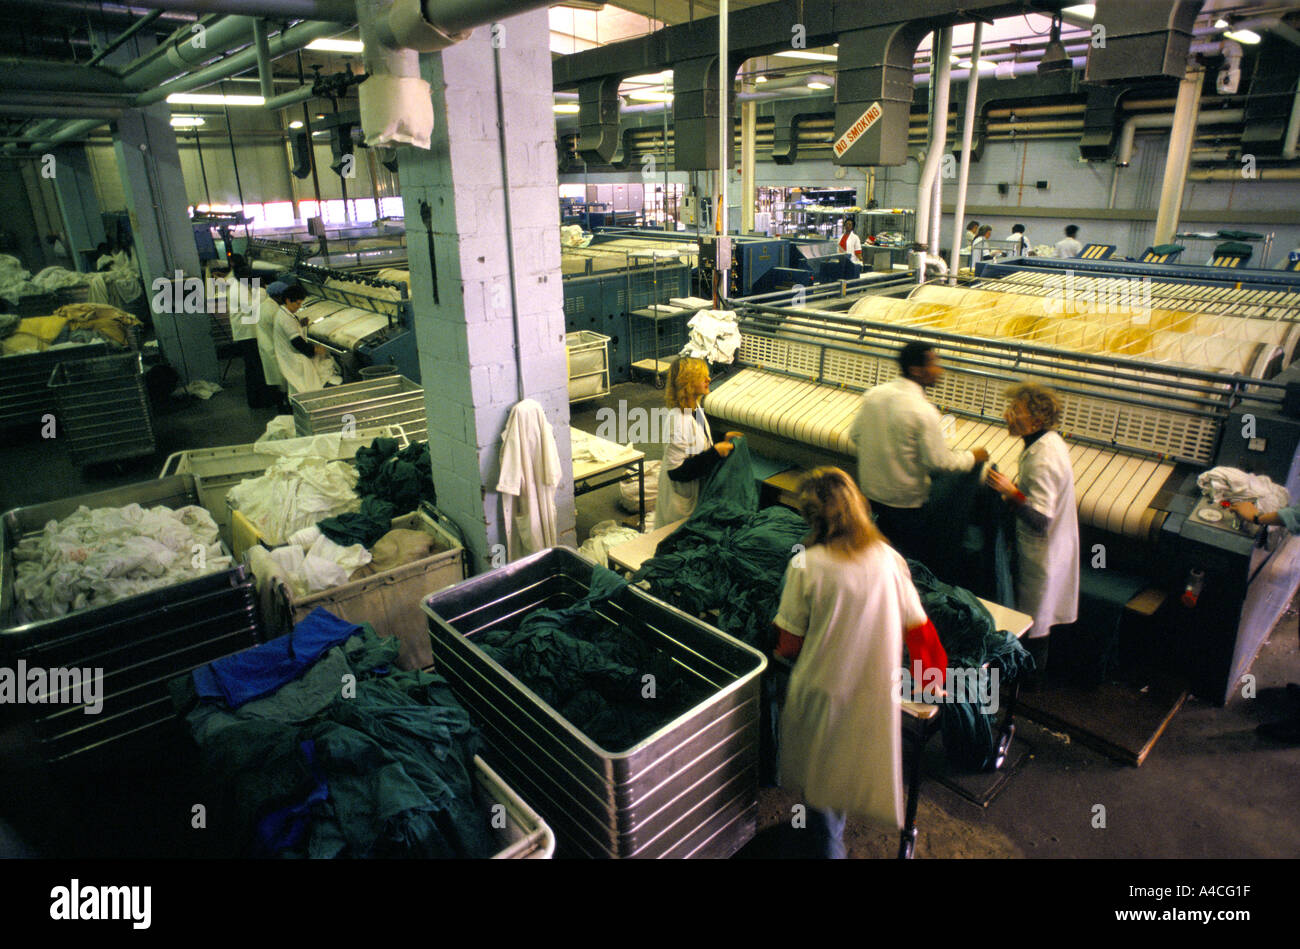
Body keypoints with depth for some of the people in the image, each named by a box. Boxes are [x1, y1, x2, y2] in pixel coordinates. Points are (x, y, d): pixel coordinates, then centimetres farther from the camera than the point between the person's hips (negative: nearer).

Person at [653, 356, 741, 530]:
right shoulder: (678, 421, -30)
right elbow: (676, 471, -29)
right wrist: (715, 452, -27)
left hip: (698, 488, 9)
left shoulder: (695, 408, -1)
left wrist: (722, 440, -1)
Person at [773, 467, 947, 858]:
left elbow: (789, 644, -11)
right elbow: (919, 628, -1)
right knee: (853, 762, 28)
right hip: (876, 689, 3)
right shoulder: (889, 559, -9)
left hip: (822, 685, -3)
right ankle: (835, 825, 49)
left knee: (819, 765, 22)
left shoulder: (806, 566, -19)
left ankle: (828, 842, 37)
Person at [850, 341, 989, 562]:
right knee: (917, 559, 13)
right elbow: (939, 461, -20)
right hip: (905, 501, -6)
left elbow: (856, 435, 5)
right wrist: (973, 457, -3)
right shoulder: (923, 411, -25)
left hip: (870, 492, 7)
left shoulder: (873, 394, -5)